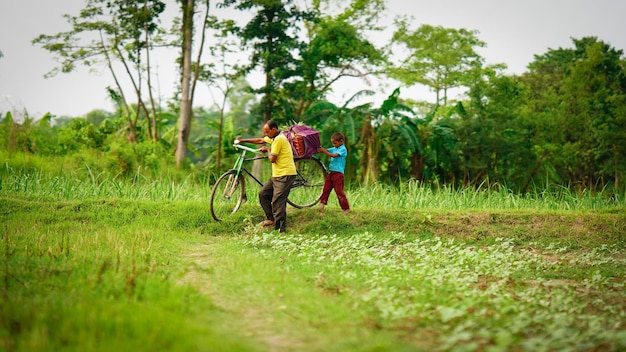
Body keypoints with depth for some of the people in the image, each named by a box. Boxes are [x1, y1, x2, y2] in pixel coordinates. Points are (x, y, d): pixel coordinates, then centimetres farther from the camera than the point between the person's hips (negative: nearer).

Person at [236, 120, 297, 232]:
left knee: (277, 201, -12)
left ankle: (280, 228, -9)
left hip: (285, 175, -11)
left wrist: (267, 150, 2)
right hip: (277, 174, 11)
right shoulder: (275, 137, 14)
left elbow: (272, 159, -18)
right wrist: (242, 140, 25)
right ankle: (271, 218, 21)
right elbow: (260, 140, 26)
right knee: (263, 193, 12)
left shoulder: (278, 139, -17)